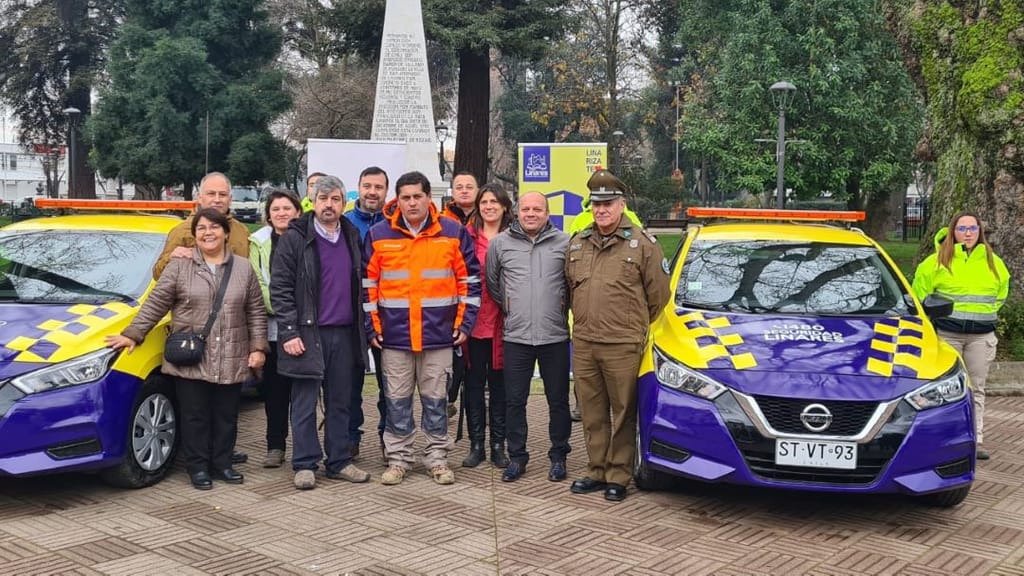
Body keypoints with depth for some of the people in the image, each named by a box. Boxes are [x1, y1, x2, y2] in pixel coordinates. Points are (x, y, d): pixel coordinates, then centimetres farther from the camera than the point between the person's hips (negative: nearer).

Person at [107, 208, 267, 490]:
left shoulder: (244, 268, 7)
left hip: (231, 361, 2)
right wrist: (132, 334, -6)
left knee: (226, 416, 10)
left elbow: (256, 312, 8)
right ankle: (198, 467, 16)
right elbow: (155, 304, 1)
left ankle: (221, 464, 23)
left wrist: (257, 347, 1)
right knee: (195, 417, 4)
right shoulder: (179, 266, 1)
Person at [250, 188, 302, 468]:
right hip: (273, 326, 1)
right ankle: (275, 445, 15)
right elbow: (257, 283, 0)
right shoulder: (259, 242, 7)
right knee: (275, 388, 5)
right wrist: (279, 307, -14)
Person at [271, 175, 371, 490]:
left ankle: (339, 461, 19)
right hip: (308, 333, -4)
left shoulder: (352, 238, 12)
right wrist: (289, 332, -13)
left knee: (340, 403, 10)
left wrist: (361, 328, 9)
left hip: (344, 334, 5)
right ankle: (305, 465, 10)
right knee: (305, 404, 2)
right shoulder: (294, 239, -4)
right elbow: (280, 288, -7)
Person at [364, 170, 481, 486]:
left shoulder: (454, 232, 0)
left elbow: (470, 280, 4)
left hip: (439, 334, 0)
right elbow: (367, 285, 5)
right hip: (394, 335, 1)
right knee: (397, 400, 8)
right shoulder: (379, 235, 1)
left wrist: (464, 323, 0)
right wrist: (372, 327, 1)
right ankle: (398, 458, 19)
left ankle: (437, 457, 21)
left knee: (435, 399, 9)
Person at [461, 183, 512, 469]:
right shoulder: (467, 235, 3)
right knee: (474, 382, 7)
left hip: (503, 320, 0)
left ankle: (498, 445, 18)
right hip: (473, 319, 0)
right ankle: (476, 445, 17)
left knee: (499, 382, 8)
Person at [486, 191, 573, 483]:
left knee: (558, 401, 9)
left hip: (555, 335, -1)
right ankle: (516, 456, 19)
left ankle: (558, 456, 22)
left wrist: (563, 306, 9)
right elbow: (492, 281, 15)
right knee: (514, 400, 6)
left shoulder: (564, 243, -2)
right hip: (516, 336, 1)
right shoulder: (500, 243, 3)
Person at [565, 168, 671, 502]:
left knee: (623, 415, 3)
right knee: (592, 414, 12)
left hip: (623, 346, -5)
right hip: (583, 345, 5)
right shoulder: (577, 244, 11)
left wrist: (636, 325, 9)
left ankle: (618, 476, 13)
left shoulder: (642, 244, -4)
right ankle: (596, 471, 24)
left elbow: (659, 293, 2)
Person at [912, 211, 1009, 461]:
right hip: (946, 333, -3)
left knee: (976, 388, 5)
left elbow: (1001, 293, 21)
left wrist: (985, 312, 12)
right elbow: (920, 292, 5)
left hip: (981, 335, 3)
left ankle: (975, 440, 10)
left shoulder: (993, 263, 7)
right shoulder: (938, 261, -3)